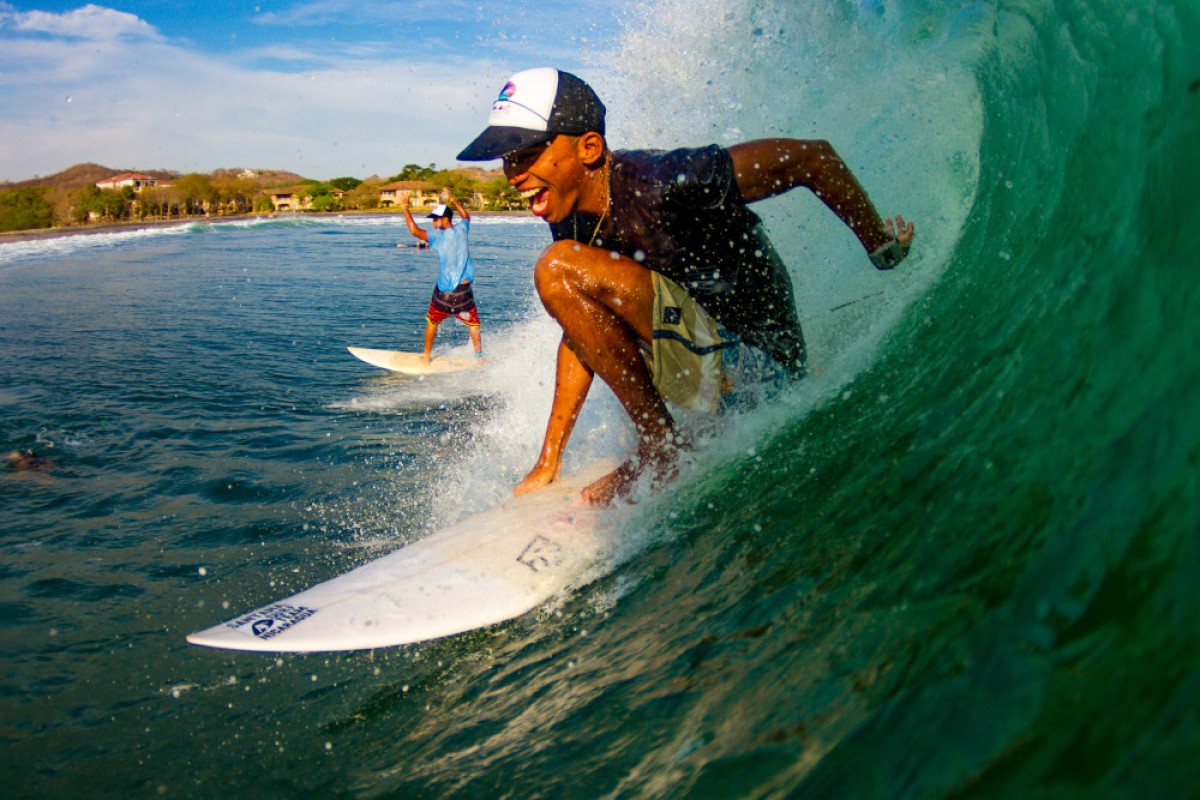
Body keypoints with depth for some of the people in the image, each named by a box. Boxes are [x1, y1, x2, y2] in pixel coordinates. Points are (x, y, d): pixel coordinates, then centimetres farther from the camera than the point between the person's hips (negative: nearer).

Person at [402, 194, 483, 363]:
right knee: (473, 325, 9)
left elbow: (414, 230, -19)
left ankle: (426, 357, 26)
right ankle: (479, 356, -1)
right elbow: (466, 216, 25)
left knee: (432, 322, 18)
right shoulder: (462, 229, 2)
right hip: (464, 290, 2)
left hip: (443, 291, -2)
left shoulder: (439, 236, -11)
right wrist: (452, 200, 32)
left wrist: (405, 208, -8)